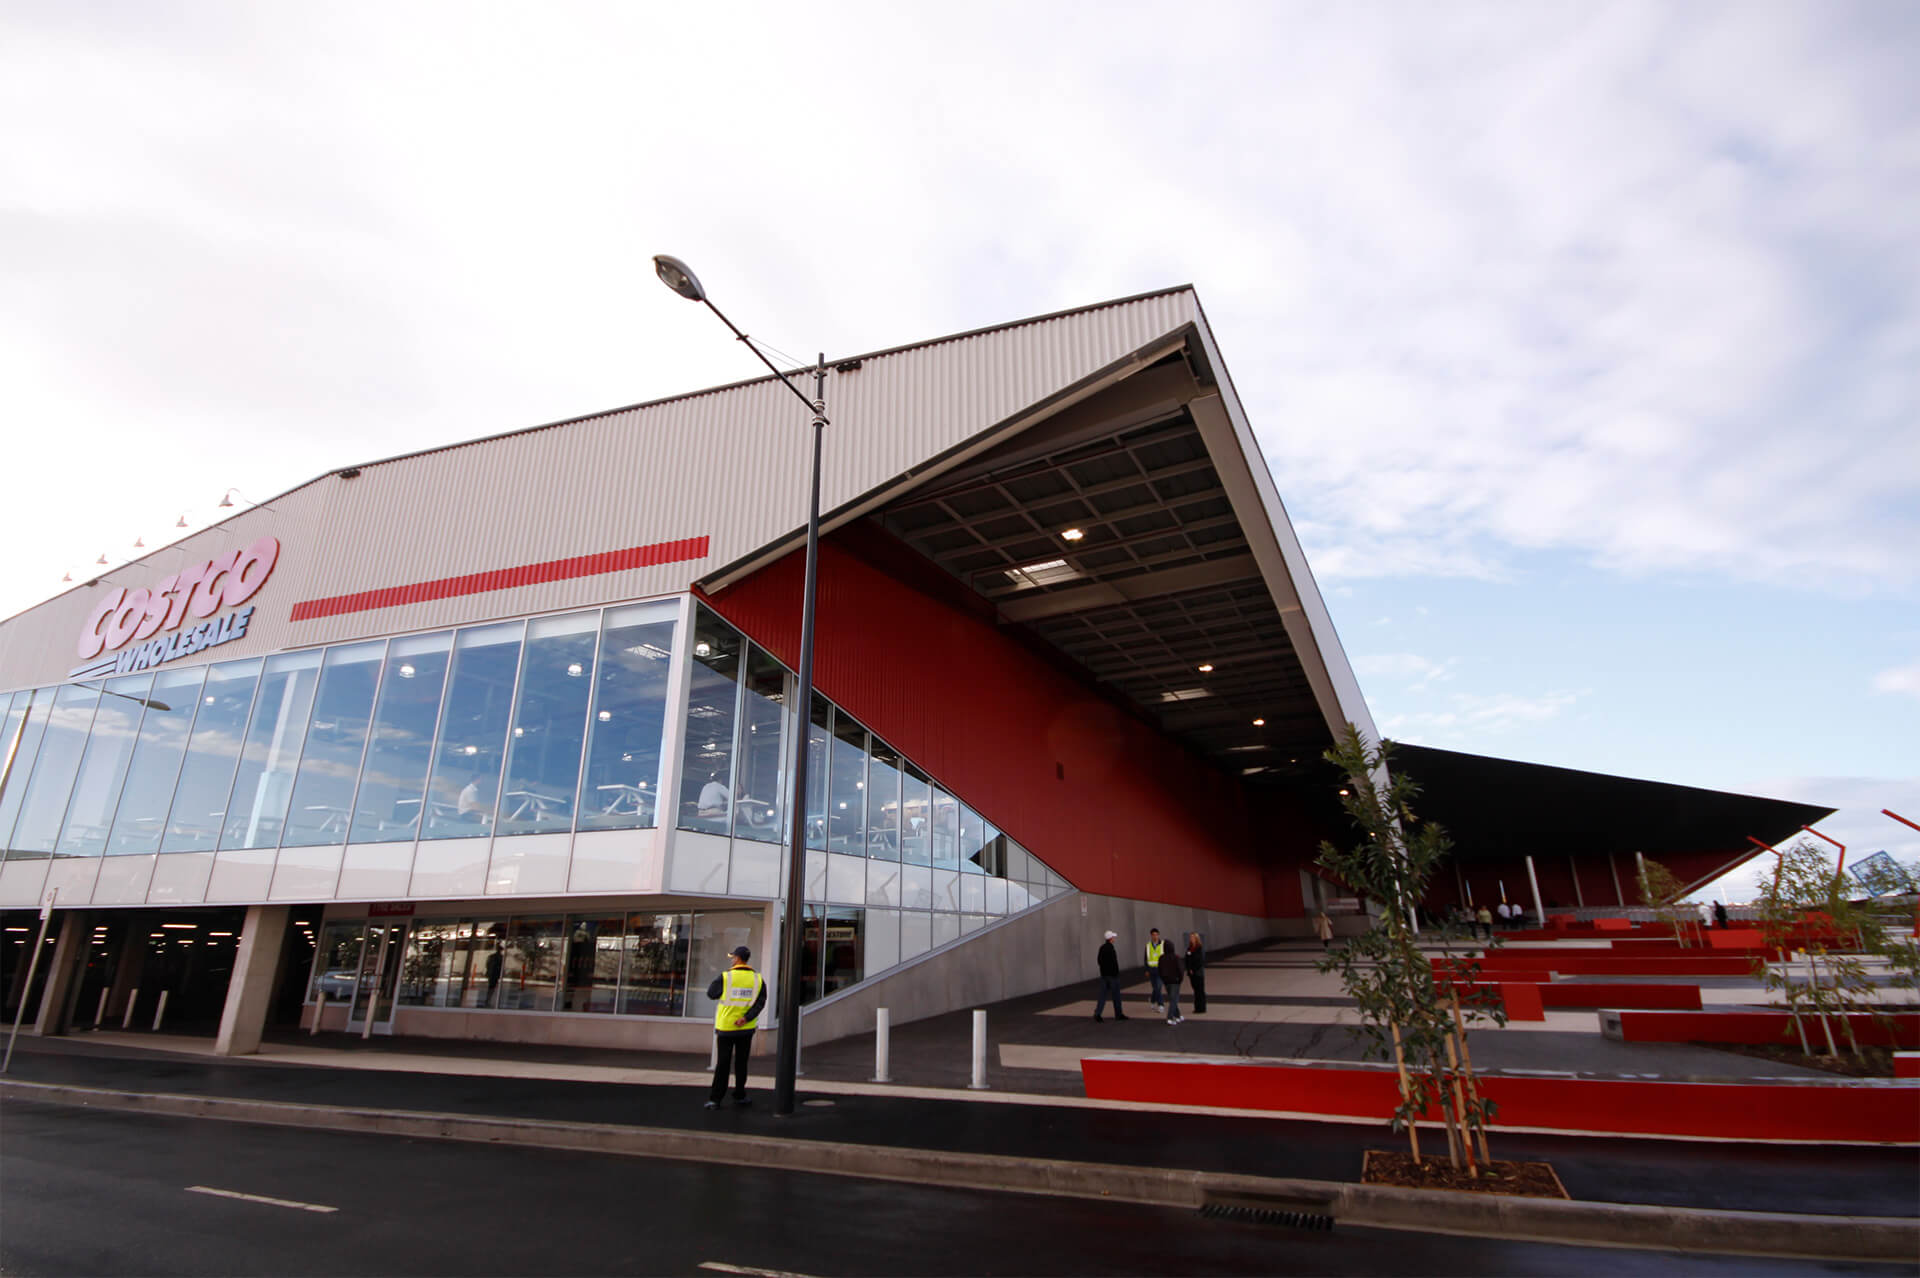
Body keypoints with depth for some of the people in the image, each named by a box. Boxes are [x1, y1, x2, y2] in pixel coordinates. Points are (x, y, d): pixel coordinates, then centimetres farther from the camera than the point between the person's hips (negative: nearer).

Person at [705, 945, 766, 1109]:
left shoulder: (725, 977, -10)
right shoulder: (758, 979, -3)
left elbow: (711, 993, 2)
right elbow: (760, 1002, -10)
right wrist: (746, 1018, -14)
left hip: (725, 1027, -2)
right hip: (746, 1028, 2)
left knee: (722, 1064, 6)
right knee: (741, 1063, 14)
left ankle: (714, 1099, 3)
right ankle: (739, 1095, 22)